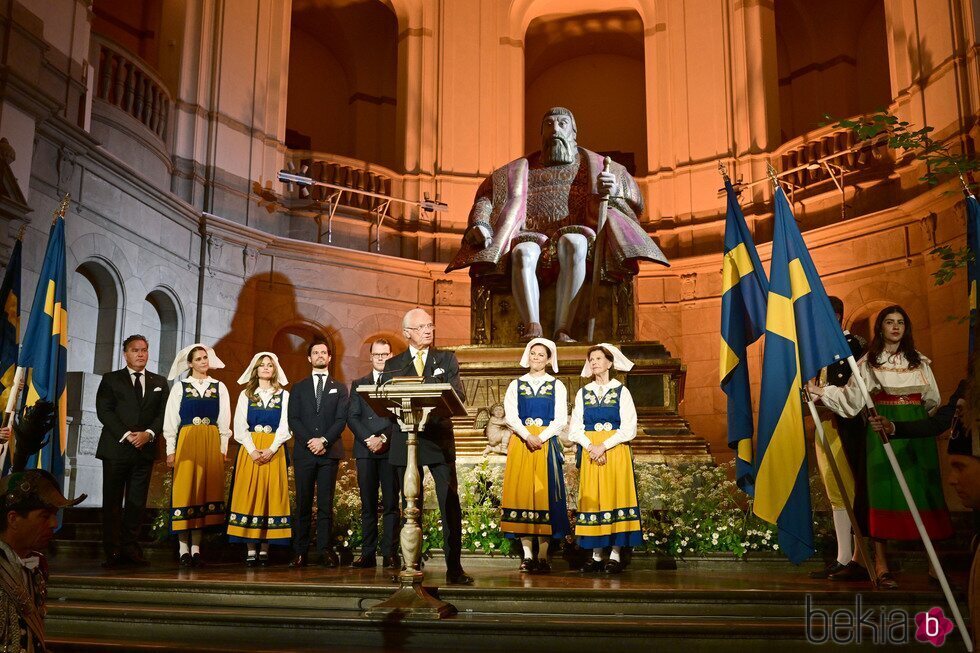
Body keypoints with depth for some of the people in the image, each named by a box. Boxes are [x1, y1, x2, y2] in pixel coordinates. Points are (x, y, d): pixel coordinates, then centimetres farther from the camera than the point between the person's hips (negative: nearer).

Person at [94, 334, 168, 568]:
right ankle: (113, 552, 4)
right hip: (116, 448, -2)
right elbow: (104, 411, -4)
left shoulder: (159, 383, 15)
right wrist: (126, 435, -14)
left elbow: (164, 413, 7)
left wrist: (149, 433, -11)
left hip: (145, 449, 2)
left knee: (137, 502, 3)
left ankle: (130, 547, 9)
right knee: (112, 502, 0)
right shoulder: (110, 380, 7)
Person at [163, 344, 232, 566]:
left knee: (205, 491, 1)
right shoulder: (179, 387, 5)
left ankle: (196, 548, 6)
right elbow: (170, 421, 3)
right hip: (186, 443, -2)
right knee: (184, 491, -3)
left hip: (211, 445, 2)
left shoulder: (219, 388, 10)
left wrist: (223, 448, 2)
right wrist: (171, 450, -2)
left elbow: (224, 422, 9)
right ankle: (183, 550, 3)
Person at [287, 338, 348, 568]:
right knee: (303, 504, 0)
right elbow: (293, 419, 5)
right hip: (303, 452, 1)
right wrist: (309, 442, -9)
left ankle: (326, 550, -2)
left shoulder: (339, 388, 14)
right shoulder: (299, 388, 16)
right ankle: (300, 552, 2)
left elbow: (342, 419, 3)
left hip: (329, 452, -1)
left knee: (326, 504, -3)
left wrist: (324, 440, -11)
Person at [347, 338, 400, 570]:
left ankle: (390, 553, 0)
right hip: (365, 449, 2)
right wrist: (368, 439, -7)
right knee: (368, 504, 3)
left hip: (391, 449, -2)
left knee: (391, 504, -2)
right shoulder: (358, 384, 17)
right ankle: (368, 553, 5)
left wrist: (384, 438, -11)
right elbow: (352, 417, 8)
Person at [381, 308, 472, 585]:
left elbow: (458, 395, -1)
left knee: (450, 505, -7)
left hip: (439, 439, -1)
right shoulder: (392, 365, 13)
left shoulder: (446, 359, 10)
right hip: (405, 440, 1)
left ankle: (454, 567, -5)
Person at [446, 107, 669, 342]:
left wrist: (613, 191, -11)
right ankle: (533, 329, -52)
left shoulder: (591, 165, 21)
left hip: (574, 235, -1)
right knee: (523, 252, -36)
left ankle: (562, 330, -45)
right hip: (532, 238, 1)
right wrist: (479, 225, -3)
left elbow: (634, 201, 13)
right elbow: (486, 195, 19)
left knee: (573, 243, -39)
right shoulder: (522, 169, 25)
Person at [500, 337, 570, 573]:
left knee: (545, 494, -4)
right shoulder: (516, 385, 12)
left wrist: (541, 438, -14)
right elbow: (511, 416, 0)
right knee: (522, 492, -3)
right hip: (520, 443, 1)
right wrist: (528, 436, -15)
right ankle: (527, 555, 1)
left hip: (547, 443, -1)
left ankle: (543, 556, 0)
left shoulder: (557, 386, 9)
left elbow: (561, 419, -1)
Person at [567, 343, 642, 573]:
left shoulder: (621, 392, 2)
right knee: (593, 498, 1)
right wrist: (590, 447, -11)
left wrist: (604, 446, -14)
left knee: (615, 496, -5)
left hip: (616, 451, -3)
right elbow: (575, 429, 6)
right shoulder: (583, 393, 11)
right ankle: (597, 555, 6)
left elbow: (629, 429, -5)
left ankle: (615, 555, -1)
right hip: (590, 452, 3)